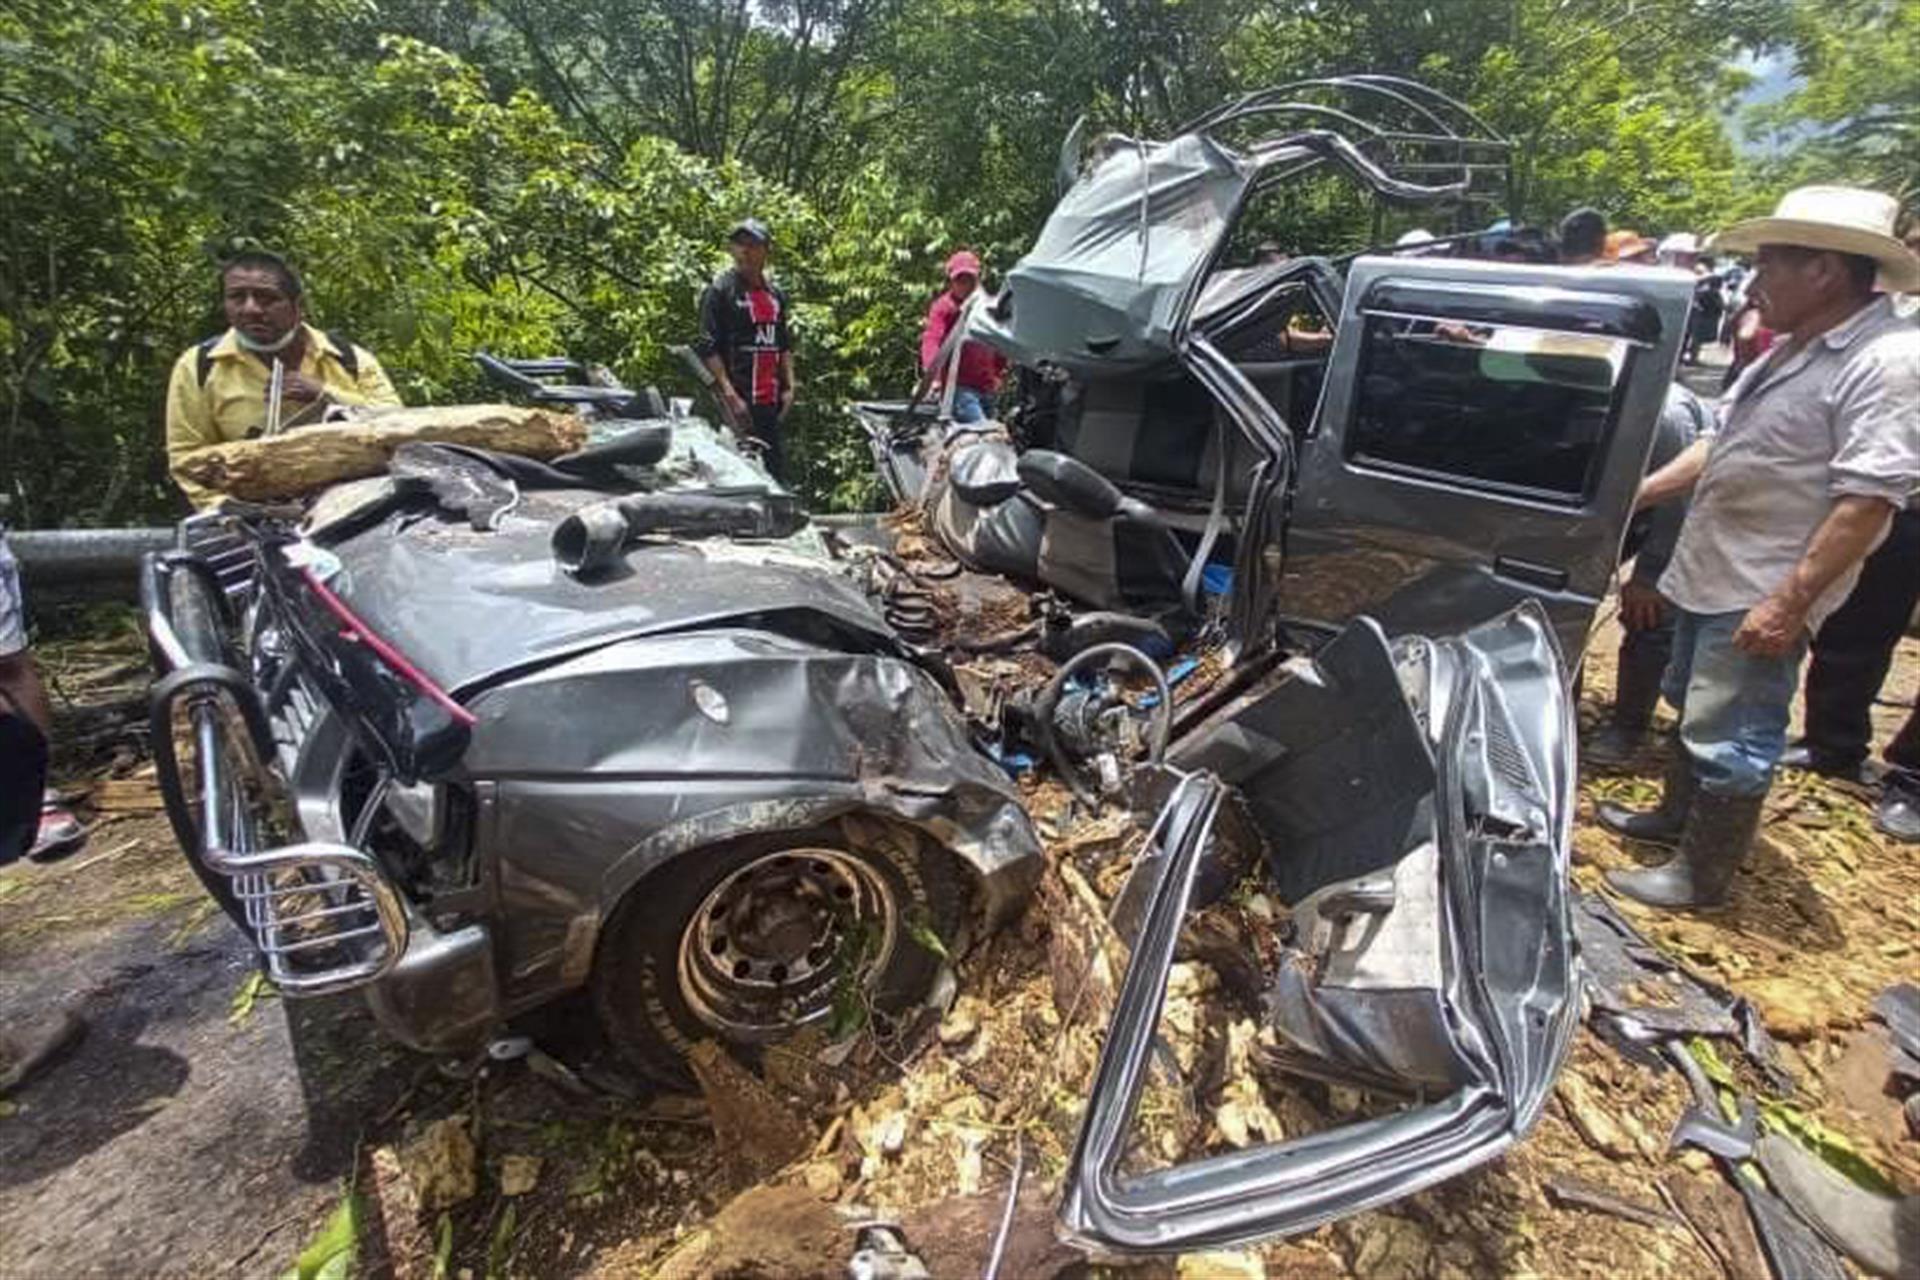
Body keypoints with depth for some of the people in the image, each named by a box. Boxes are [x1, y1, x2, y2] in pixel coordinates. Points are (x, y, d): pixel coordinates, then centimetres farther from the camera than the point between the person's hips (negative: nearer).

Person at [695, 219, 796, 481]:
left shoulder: (776, 294, 18)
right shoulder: (720, 290, -2)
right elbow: (708, 349, -8)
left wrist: (789, 386, 8)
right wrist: (730, 395, -17)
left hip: (771, 401, 7)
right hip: (738, 402, -7)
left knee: (778, 474, 9)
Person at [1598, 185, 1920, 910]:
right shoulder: (1792, 353, 11)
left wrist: (1789, 603, -26)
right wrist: (1634, 495, 15)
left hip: (1763, 596, -10)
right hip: (1710, 575, 10)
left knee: (1730, 742, 0)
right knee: (1694, 710, 22)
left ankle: (1701, 877, 14)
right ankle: (1675, 817, 40)